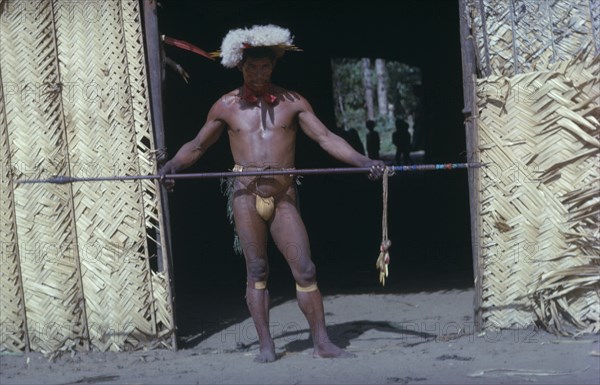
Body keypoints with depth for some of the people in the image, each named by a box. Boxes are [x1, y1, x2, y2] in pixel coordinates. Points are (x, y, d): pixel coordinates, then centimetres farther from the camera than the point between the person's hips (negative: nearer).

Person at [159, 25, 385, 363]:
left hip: (283, 197, 0)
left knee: (305, 269, -4)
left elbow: (326, 138, 3)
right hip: (247, 195, 0)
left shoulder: (292, 103, 8)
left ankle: (322, 343, -1)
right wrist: (173, 165, -1)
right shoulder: (227, 106, 9)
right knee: (257, 270, -1)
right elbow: (197, 145, 18)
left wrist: (363, 161, -10)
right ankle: (266, 345, 2)